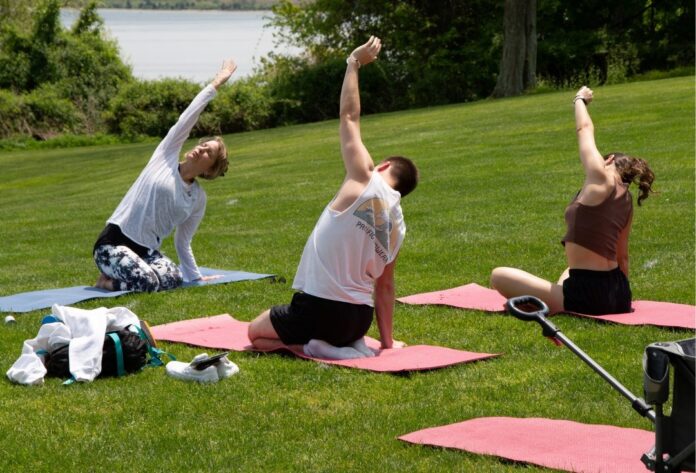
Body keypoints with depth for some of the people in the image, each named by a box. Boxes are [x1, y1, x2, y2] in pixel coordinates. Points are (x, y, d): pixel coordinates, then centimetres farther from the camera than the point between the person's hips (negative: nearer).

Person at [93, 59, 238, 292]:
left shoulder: (199, 199, 10)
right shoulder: (166, 156, 1)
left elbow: (183, 242, 18)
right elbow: (187, 118, -3)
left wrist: (196, 276, 16)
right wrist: (216, 83, 0)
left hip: (147, 251, 5)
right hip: (114, 241, -5)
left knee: (174, 278, -27)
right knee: (147, 282, -32)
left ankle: (113, 279, -1)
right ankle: (107, 280, 0)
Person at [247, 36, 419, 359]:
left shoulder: (365, 181, -9)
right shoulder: (398, 225, 8)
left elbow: (349, 115, -2)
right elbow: (384, 287, 12)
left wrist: (355, 62, 7)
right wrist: (386, 342, 19)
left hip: (318, 308, -6)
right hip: (360, 318, 6)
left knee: (256, 333, 20)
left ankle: (315, 348, -6)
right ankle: (352, 345, 6)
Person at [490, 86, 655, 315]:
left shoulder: (601, 181, -10)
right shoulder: (626, 201, 12)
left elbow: (585, 130, 4)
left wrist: (580, 100, 23)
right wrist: (622, 296, 30)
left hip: (588, 295, -9)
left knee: (499, 276, -4)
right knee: (569, 272, 45)